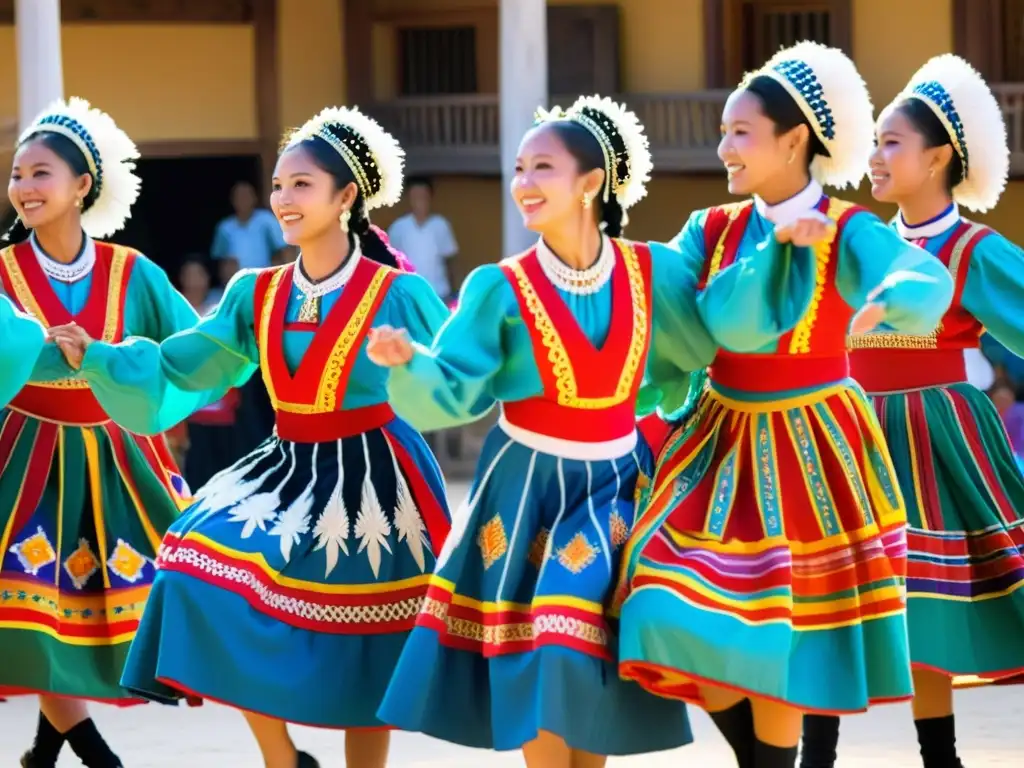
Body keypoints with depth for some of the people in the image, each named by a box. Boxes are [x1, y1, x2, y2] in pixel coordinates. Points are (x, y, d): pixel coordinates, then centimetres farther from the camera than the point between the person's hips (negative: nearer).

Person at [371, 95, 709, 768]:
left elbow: (706, 344, 10)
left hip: (614, 483, 1)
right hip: (528, 487, -1)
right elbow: (452, 395, -17)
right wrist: (408, 361, -33)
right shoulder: (500, 289, -11)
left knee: (597, 657, -1)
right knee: (535, 658, -2)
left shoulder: (651, 271, -6)